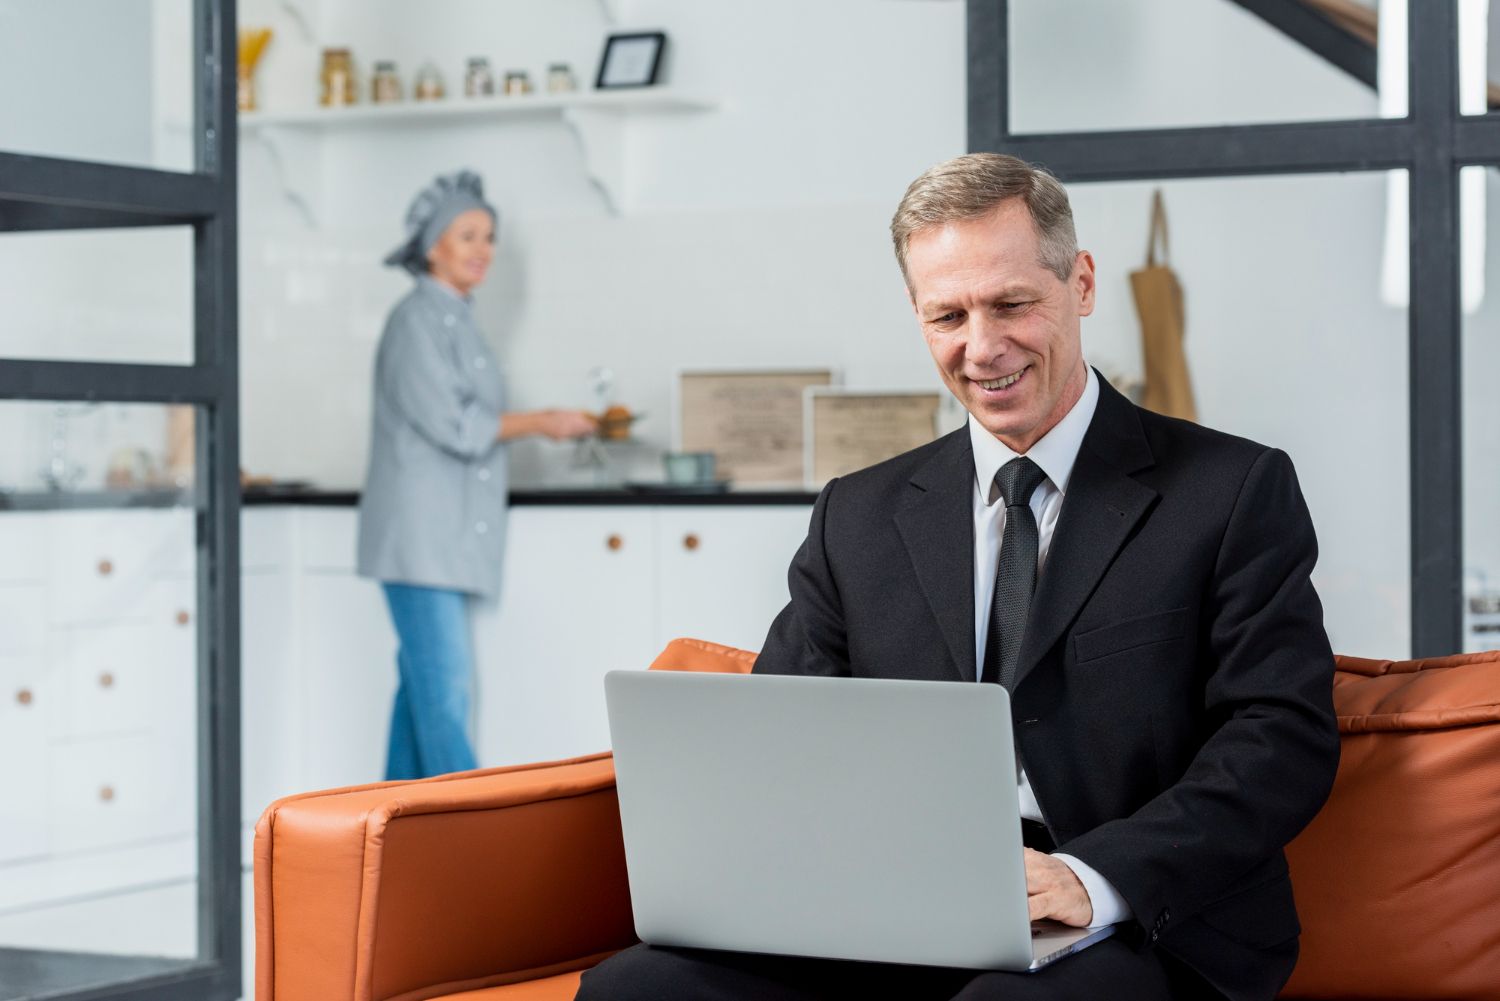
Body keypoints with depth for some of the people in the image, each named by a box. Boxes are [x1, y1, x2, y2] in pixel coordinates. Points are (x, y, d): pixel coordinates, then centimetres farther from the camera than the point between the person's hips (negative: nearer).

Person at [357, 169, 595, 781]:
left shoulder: (456, 320, 18)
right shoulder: (417, 321, -11)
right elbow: (452, 425, -17)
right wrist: (541, 423, -9)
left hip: (449, 539, 9)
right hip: (421, 535, -9)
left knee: (424, 685, 11)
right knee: (445, 686, -11)